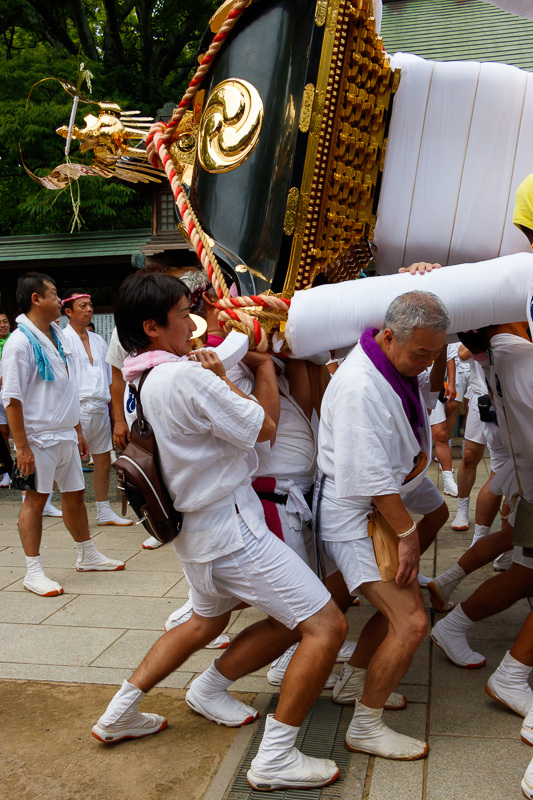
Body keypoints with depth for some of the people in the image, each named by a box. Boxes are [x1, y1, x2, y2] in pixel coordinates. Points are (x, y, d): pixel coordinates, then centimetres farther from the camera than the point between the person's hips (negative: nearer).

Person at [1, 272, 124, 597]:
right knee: (36, 500, 0)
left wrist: (78, 430, 18)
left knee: (75, 494, 16)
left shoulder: (57, 337, 11)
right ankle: (34, 572, 9)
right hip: (39, 438, -8)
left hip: (65, 434, 8)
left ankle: (88, 555, 31)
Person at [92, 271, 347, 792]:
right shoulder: (187, 377, -23)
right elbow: (263, 427, -12)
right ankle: (275, 758, 2)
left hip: (194, 529, 10)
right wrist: (263, 366, 2)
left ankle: (121, 712, 37)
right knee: (325, 626, -5)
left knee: (207, 621, 32)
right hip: (231, 530, -10)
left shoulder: (143, 382, 5)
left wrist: (218, 381, 8)